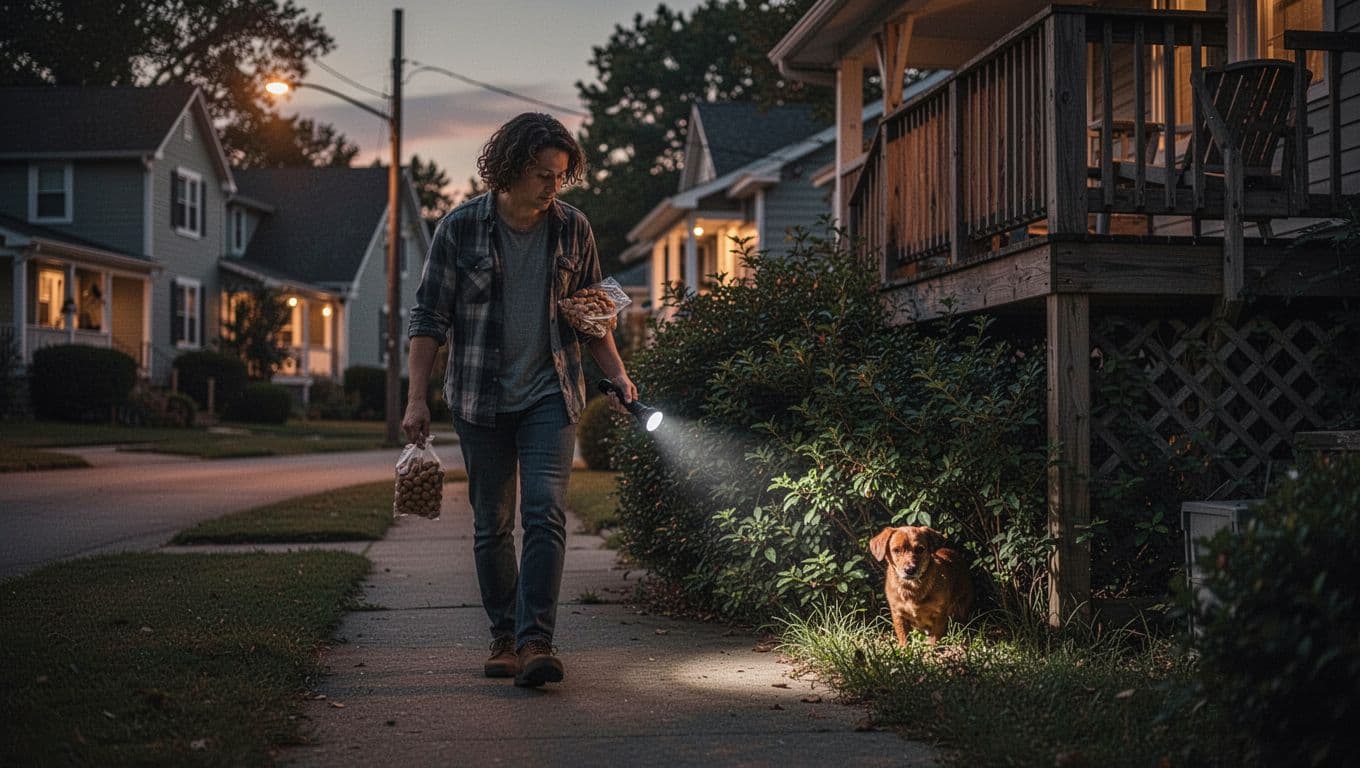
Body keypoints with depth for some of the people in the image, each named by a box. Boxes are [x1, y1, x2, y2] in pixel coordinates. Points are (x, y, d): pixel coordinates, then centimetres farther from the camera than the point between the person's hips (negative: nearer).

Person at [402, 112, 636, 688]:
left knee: (545, 512, -14)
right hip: (480, 398, 0)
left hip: (550, 395, 0)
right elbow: (429, 316, -2)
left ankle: (536, 640, -17)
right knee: (491, 525, 6)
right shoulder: (461, 228, -4)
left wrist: (616, 374, -1)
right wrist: (417, 397, -8)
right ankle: (504, 637, 19)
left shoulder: (572, 229, 2)